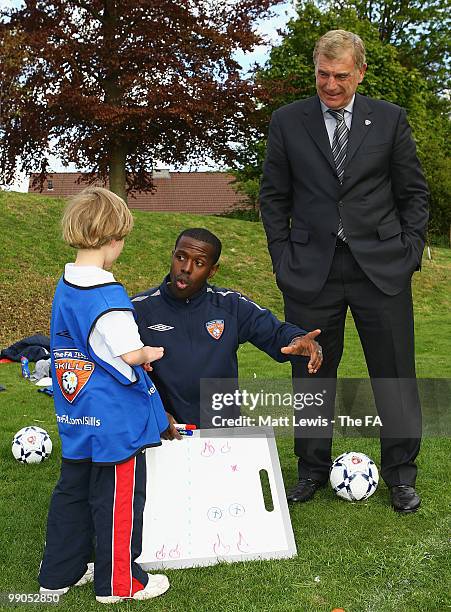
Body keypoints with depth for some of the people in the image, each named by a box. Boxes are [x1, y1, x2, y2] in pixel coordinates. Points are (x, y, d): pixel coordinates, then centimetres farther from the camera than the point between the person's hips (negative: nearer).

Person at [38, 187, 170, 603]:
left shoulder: (65, 286, 5)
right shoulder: (107, 295, -23)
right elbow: (131, 354, -21)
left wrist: (136, 355, 9)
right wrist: (151, 353, 0)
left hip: (76, 418, 9)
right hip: (114, 419, -9)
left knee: (72, 491, 19)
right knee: (119, 500, 6)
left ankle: (60, 573, 32)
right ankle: (118, 582, 21)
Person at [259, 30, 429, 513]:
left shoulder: (390, 119, 5)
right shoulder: (287, 122, 4)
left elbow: (413, 192, 9)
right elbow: (273, 196, 8)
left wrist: (410, 252, 1)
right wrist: (282, 258, 1)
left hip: (382, 268, 0)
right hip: (311, 270, 0)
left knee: (395, 375, 6)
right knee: (311, 375, 9)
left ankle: (400, 474, 23)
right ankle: (312, 470, 26)